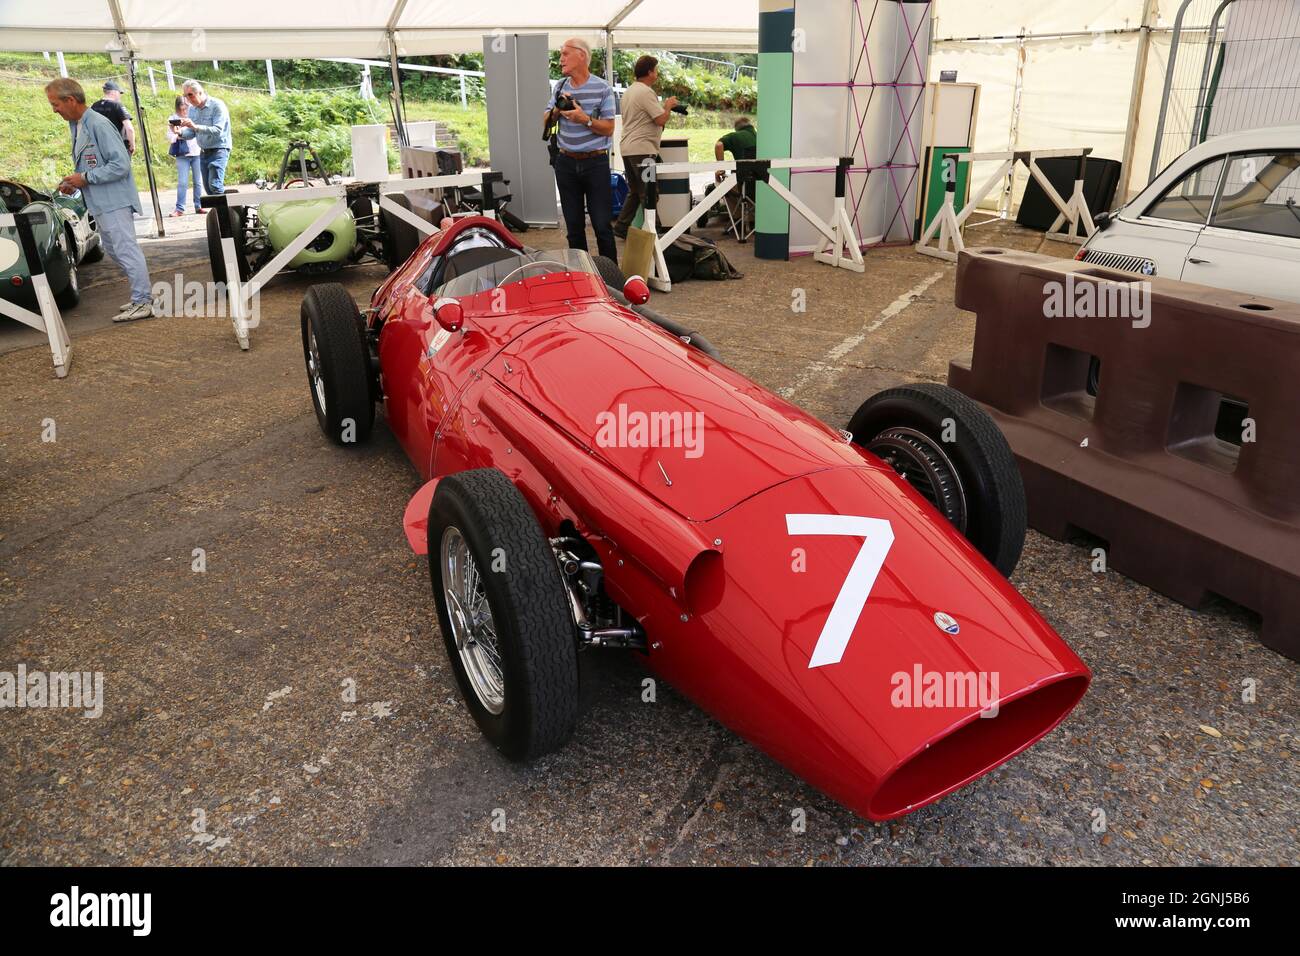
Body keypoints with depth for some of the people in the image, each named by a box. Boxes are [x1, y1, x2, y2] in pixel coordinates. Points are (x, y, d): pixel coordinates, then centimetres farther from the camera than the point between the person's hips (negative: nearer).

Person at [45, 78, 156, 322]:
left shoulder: (99, 125, -15)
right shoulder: (77, 126, 14)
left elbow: (121, 164, -20)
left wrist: (85, 178, -17)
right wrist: (74, 182, 6)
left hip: (115, 201, -10)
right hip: (100, 203, 10)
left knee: (126, 249, -7)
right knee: (113, 250, 14)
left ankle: (142, 302, -3)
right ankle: (141, 294, 21)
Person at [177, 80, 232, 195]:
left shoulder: (217, 105, -12)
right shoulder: (192, 109, 9)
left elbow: (217, 131, -23)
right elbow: (191, 133, 10)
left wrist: (195, 126, -34)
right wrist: (180, 133, -13)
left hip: (219, 149, -7)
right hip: (203, 151, 7)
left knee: (214, 185, -20)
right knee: (208, 187, 6)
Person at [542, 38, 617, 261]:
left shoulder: (602, 88, -3)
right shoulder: (560, 87, 11)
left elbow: (608, 128, -5)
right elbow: (546, 122, 14)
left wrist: (585, 119, -19)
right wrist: (557, 110, -5)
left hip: (596, 162, -4)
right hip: (566, 163, 4)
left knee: (602, 225, -4)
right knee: (573, 226, 8)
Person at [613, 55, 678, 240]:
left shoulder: (629, 91, 17)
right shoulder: (646, 92, -13)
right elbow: (661, 119, -18)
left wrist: (663, 106, 20)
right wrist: (668, 106, 1)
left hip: (627, 148, 10)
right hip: (642, 150, -10)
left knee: (634, 192, 16)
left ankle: (621, 227, 16)